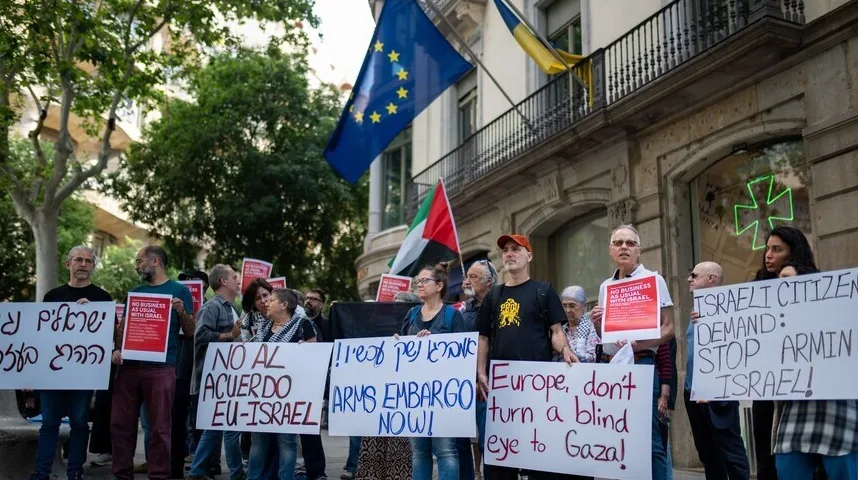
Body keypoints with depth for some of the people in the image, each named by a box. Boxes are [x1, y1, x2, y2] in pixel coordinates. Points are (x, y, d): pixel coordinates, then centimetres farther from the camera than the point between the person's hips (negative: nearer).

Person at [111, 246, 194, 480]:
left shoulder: (179, 290, 5)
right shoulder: (135, 292, 17)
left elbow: (190, 331, 2)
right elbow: (122, 326, 18)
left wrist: (182, 311, -17)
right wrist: (117, 349, -1)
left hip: (161, 367, -4)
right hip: (129, 365, 5)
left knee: (160, 427, -3)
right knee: (121, 423, 6)